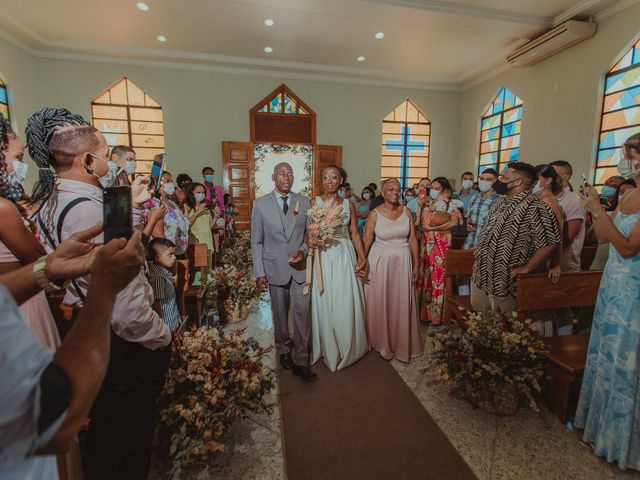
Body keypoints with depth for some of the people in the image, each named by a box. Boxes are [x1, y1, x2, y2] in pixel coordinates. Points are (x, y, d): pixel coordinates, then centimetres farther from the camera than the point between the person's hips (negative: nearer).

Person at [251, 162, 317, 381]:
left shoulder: (304, 202, 2)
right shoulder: (260, 204, -2)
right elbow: (256, 242, -1)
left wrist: (303, 250, -12)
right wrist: (259, 273, -5)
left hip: (300, 267, 1)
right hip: (275, 268, 0)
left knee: (302, 313, 0)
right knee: (280, 314, 15)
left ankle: (300, 361, 15)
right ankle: (284, 351, 37)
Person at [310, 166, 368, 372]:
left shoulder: (349, 204, 6)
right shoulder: (314, 203, 2)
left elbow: (355, 234, 6)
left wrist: (362, 257, -5)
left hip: (345, 257, 2)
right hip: (323, 257, -1)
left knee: (346, 304, 7)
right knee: (325, 305, 6)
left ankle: (347, 347, 30)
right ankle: (329, 349, 27)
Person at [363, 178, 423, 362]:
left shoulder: (406, 212, 2)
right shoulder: (375, 214, -6)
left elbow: (413, 240, 3)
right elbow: (366, 241, -6)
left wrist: (416, 265, 3)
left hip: (403, 262, 2)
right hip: (380, 261, -2)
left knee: (402, 304, 11)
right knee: (380, 303, 10)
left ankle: (402, 343, 32)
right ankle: (382, 341, 32)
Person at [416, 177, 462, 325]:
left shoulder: (451, 204, -1)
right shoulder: (428, 205, 14)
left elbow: (454, 222, -17)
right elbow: (419, 223, 4)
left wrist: (432, 227, -15)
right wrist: (420, 206, -5)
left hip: (442, 244, -5)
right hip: (427, 244, 5)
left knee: (438, 276, -1)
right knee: (425, 275, 8)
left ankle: (436, 314, 11)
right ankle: (424, 310, 20)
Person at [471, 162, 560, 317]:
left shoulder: (534, 208, -19)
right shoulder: (499, 203, 8)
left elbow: (550, 243, -22)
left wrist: (526, 269, -17)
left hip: (504, 282, -8)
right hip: (480, 276, 8)